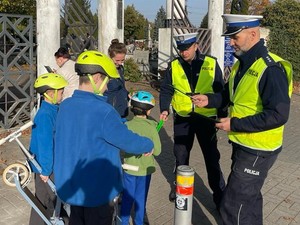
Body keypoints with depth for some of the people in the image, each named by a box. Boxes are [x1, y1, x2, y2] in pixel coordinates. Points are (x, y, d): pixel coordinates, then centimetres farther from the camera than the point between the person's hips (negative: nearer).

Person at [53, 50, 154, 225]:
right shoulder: (103, 111, -26)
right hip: (98, 191, -6)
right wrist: (148, 145, 4)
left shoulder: (65, 106, -3)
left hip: (71, 187, 7)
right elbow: (128, 141, -17)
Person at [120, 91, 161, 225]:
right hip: (145, 169, -1)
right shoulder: (151, 128, -18)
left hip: (129, 167, 1)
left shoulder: (127, 126, -14)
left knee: (127, 196, 18)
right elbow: (157, 151, -12)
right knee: (141, 198, 16)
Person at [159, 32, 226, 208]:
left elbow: (220, 91, 1)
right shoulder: (174, 66, -1)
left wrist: (222, 116, 1)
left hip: (206, 117, -2)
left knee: (211, 156, 7)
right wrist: (164, 109, -14)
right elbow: (166, 90, 3)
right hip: (182, 118, 2)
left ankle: (219, 192, 20)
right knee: (181, 154, 16)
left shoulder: (211, 64, -6)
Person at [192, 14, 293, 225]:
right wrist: (210, 99, -1)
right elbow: (232, 95, 18)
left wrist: (234, 124, -24)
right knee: (249, 198, 25)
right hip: (243, 145, 9)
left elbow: (278, 115, -27)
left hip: (258, 150, -9)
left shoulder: (271, 69, -23)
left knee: (234, 205, -2)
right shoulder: (242, 63, 6)